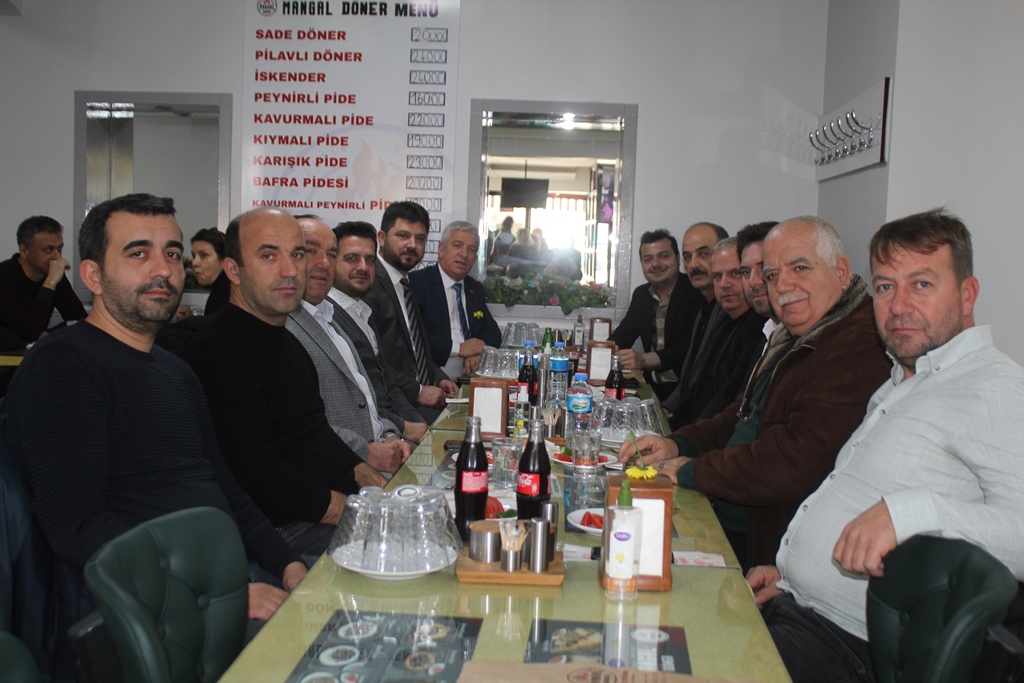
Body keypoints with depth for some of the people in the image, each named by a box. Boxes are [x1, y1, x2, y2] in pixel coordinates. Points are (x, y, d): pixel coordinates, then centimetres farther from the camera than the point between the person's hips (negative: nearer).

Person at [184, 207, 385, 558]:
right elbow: (257, 473, -22)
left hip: (347, 496, 10)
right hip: (288, 528, -10)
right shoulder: (219, 350, -15)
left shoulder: (283, 339, 17)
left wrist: (365, 474, 5)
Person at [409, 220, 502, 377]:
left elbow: (493, 332, 20)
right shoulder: (417, 282, -2)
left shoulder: (475, 289, 20)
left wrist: (479, 350, -2)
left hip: (468, 380, 7)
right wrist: (458, 348, -13)